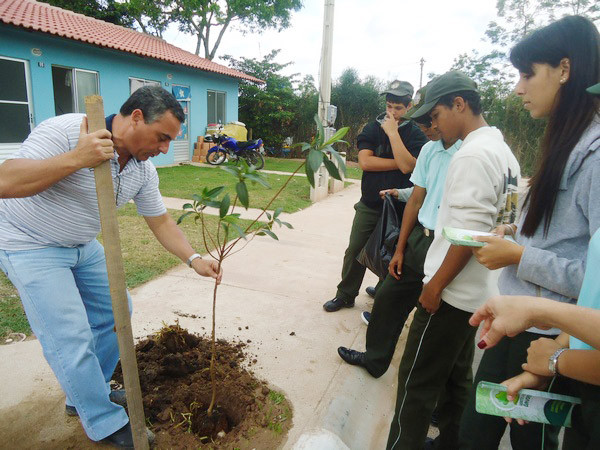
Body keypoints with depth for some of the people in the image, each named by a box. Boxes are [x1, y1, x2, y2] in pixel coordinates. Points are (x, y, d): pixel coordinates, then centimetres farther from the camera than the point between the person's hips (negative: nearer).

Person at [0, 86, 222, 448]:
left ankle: (88, 393, 33)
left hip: (83, 245, 8)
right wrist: (76, 158, -41)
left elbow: (160, 221, 0)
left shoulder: (143, 170, -6)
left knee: (114, 312, 12)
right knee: (72, 339, -8)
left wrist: (194, 259, -12)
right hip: (31, 246, -7)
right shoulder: (65, 131, -27)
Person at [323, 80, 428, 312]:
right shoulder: (372, 129, 3)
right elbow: (364, 161, -12)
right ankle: (345, 295, 22)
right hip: (369, 205, 2)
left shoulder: (415, 134, -2)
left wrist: (393, 132, -16)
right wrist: (398, 163, -13)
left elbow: (407, 166, -19)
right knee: (355, 251, 6)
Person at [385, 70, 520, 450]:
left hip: (453, 293, -10)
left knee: (417, 382, 3)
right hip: (479, 291, 10)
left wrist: (436, 285, -16)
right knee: (457, 376, 21)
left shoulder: (473, 155, -18)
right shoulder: (503, 151, 12)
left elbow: (468, 233, -24)